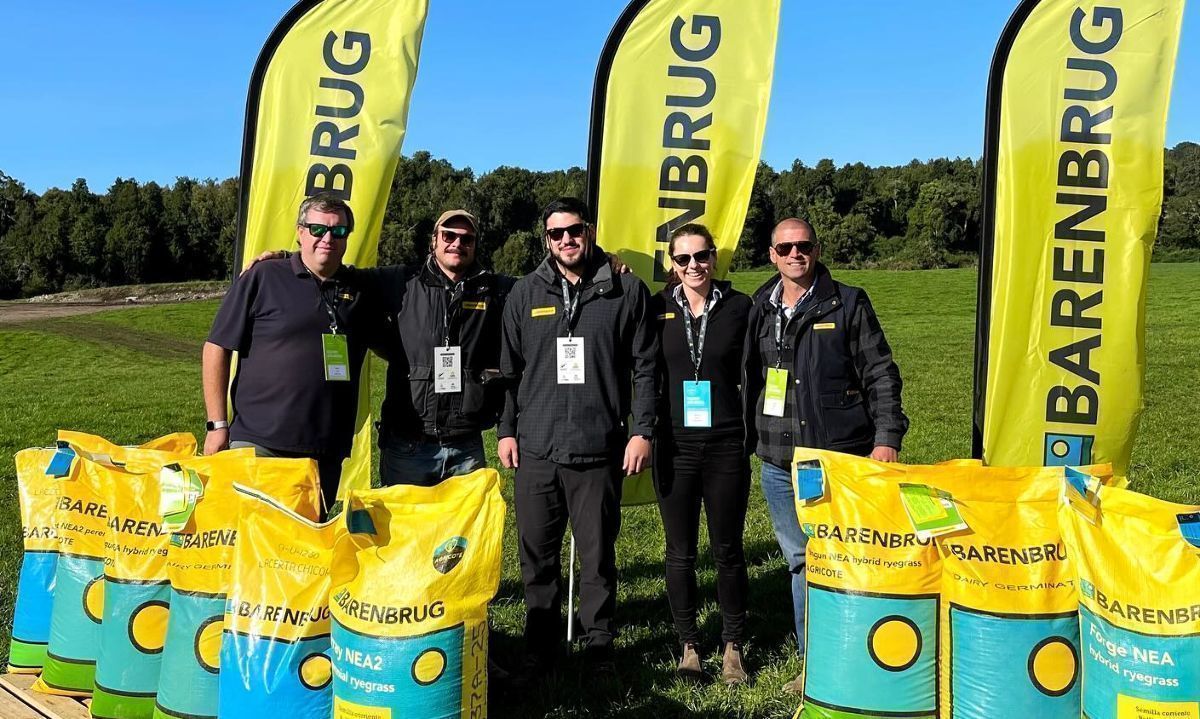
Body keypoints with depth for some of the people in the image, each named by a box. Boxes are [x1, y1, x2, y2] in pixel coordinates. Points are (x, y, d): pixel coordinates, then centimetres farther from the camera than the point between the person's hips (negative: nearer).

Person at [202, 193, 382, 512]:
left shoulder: (359, 291, 10)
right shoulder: (262, 278, 0)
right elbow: (216, 348, 0)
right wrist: (218, 425, -5)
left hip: (327, 453, 4)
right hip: (258, 446, -4)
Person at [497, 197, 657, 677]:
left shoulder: (626, 291, 3)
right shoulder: (526, 293, 9)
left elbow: (644, 367, 3)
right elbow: (509, 367, 12)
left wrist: (642, 430, -2)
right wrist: (506, 429, 7)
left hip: (600, 449, -2)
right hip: (536, 448, 2)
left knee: (598, 552, 6)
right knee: (537, 553, 9)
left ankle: (599, 641, 22)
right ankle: (541, 641, 25)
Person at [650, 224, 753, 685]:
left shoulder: (738, 306, 0)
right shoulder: (657, 309, 2)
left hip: (726, 445, -1)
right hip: (674, 445, 1)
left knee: (728, 551, 8)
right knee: (680, 553, 9)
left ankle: (733, 646, 23)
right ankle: (689, 645, 22)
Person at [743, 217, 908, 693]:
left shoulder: (848, 304, 0)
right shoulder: (760, 310, 11)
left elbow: (880, 374, -2)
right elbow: (749, 380, 17)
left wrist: (887, 437, -10)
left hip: (841, 459, -4)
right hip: (779, 464, 4)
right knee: (801, 562, 11)